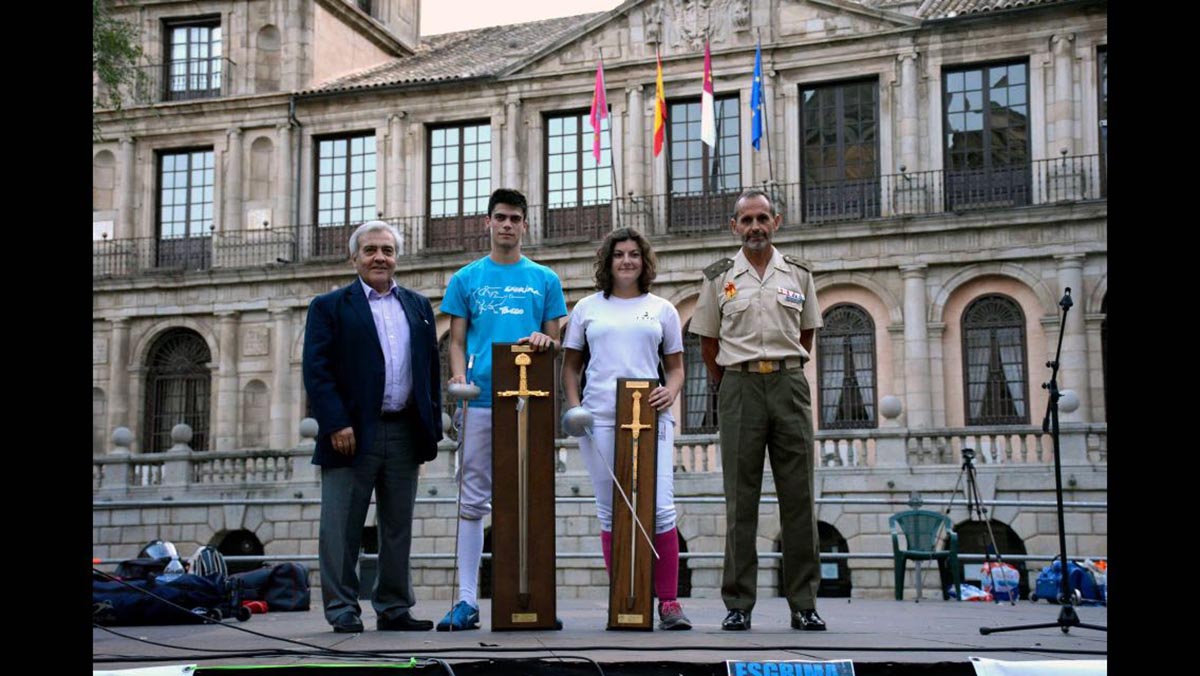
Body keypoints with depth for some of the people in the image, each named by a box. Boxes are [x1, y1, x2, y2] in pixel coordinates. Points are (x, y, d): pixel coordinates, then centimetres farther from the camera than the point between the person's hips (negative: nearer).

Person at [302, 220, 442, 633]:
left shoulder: (418, 306, 16)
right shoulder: (329, 307, 3)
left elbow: (431, 370, 15)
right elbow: (316, 371, -5)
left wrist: (432, 428, 7)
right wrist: (336, 424, -15)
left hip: (405, 434, 4)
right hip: (352, 433, -4)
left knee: (398, 527, 9)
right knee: (342, 528, -1)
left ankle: (394, 609, 17)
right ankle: (343, 610, 6)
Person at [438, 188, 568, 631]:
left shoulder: (544, 279, 12)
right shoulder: (466, 279, 12)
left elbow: (556, 342, 12)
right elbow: (457, 341, 9)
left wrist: (544, 340, -11)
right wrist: (459, 378, -9)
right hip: (479, 400, 0)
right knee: (473, 500, 0)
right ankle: (467, 600, 2)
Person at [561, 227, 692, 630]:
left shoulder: (661, 310, 14)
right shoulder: (588, 308, 14)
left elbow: (676, 367, 16)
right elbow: (570, 365, 16)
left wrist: (671, 392, -5)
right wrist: (573, 405, 0)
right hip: (600, 417, 1)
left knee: (660, 509, -10)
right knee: (610, 511, 2)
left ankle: (668, 602, -3)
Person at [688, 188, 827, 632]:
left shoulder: (799, 274, 9)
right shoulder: (719, 277, 6)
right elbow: (708, 343, 12)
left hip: (789, 384, 1)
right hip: (739, 387, -1)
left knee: (799, 496, 0)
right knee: (740, 499, 0)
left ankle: (803, 604, 4)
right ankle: (738, 604, 4)